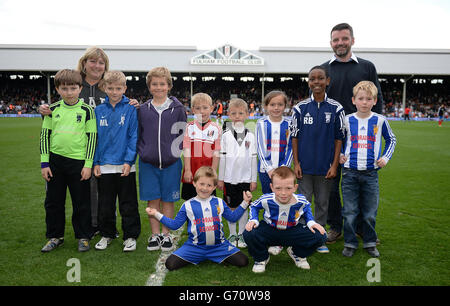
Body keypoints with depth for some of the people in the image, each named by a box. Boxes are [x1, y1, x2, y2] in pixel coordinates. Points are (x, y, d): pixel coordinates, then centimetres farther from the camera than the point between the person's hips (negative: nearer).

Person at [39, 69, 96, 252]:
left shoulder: (86, 110, -2)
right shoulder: (53, 109, 5)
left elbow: (92, 137, -2)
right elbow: (45, 135, 8)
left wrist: (88, 164, -7)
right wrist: (44, 163, 2)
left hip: (78, 161, -3)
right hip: (55, 160, 3)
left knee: (81, 202, 6)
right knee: (53, 201, 12)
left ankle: (83, 237, 21)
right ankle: (55, 236, 28)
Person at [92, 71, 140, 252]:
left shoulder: (131, 109, -4)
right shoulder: (99, 110, 5)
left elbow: (134, 136, -6)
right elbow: (95, 137, 8)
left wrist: (129, 161, -12)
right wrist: (95, 162, 3)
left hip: (125, 166, -3)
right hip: (104, 166, 3)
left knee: (128, 204, 6)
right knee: (105, 205, 13)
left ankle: (131, 236, 20)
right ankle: (107, 234, 30)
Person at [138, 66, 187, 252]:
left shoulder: (177, 108, 2)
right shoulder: (143, 109, 6)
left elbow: (183, 134, 5)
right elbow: (137, 134, 12)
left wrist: (176, 151, -3)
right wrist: (142, 152, 1)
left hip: (171, 163, -1)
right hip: (148, 163, 1)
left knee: (168, 200, 7)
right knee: (152, 200, 7)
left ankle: (166, 235, 21)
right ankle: (155, 235, 20)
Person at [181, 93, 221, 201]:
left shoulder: (216, 128, 0)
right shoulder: (189, 127, 3)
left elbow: (216, 153, -2)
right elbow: (186, 150, -2)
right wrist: (187, 170, -8)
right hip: (192, 171, 1)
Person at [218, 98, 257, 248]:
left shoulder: (250, 136, 1)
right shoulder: (226, 135, -1)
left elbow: (254, 158, 4)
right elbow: (222, 157, 2)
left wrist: (254, 179, 3)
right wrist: (220, 178, 1)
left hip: (245, 178, 1)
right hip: (229, 178, 0)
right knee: (231, 207, 8)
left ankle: (241, 234, 22)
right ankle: (232, 234, 22)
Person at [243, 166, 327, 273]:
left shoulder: (301, 201, -20)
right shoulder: (266, 200, -24)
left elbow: (307, 208, 7)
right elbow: (254, 206, 1)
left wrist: (311, 222, -9)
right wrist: (253, 220, -16)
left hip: (293, 231, 2)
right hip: (269, 231, -1)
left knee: (320, 237, -20)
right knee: (249, 234, -33)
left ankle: (298, 254, 15)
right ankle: (261, 258, 4)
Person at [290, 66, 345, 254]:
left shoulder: (336, 108, -2)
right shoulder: (300, 108, -1)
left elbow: (339, 139, 1)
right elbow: (294, 137, 2)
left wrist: (334, 165, -4)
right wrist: (296, 163, -3)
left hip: (325, 166, 0)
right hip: (305, 166, 0)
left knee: (322, 203, 11)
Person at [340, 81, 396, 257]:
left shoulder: (380, 120, 1)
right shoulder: (347, 120, 2)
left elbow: (391, 140, 15)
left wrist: (386, 157, 4)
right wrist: (340, 155, 5)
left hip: (371, 172, 0)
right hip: (350, 172, 0)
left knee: (370, 213, 8)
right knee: (349, 212, 4)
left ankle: (370, 243, 26)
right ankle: (350, 243, 19)